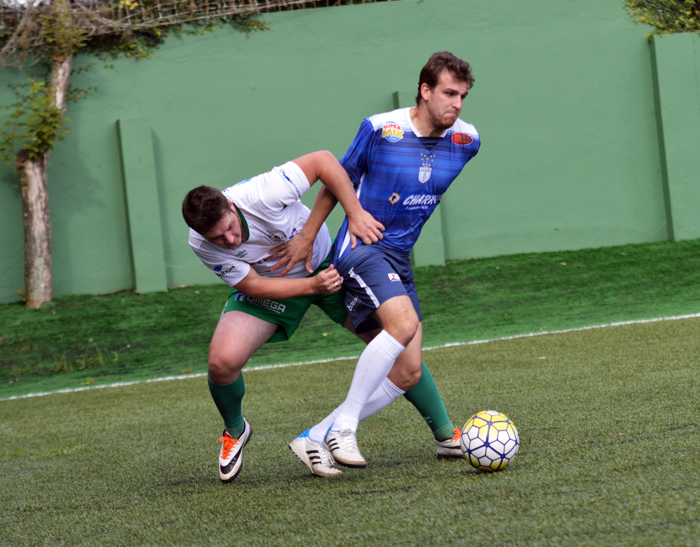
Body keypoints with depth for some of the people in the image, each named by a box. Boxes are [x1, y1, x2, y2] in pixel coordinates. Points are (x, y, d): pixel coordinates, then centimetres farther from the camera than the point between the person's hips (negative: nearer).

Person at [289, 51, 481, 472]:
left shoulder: (466, 141, 0)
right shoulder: (380, 130, -12)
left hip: (399, 259, 7)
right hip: (361, 247, -7)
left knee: (408, 373, -1)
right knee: (403, 324, -31)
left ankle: (314, 438, 7)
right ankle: (343, 427, -20)